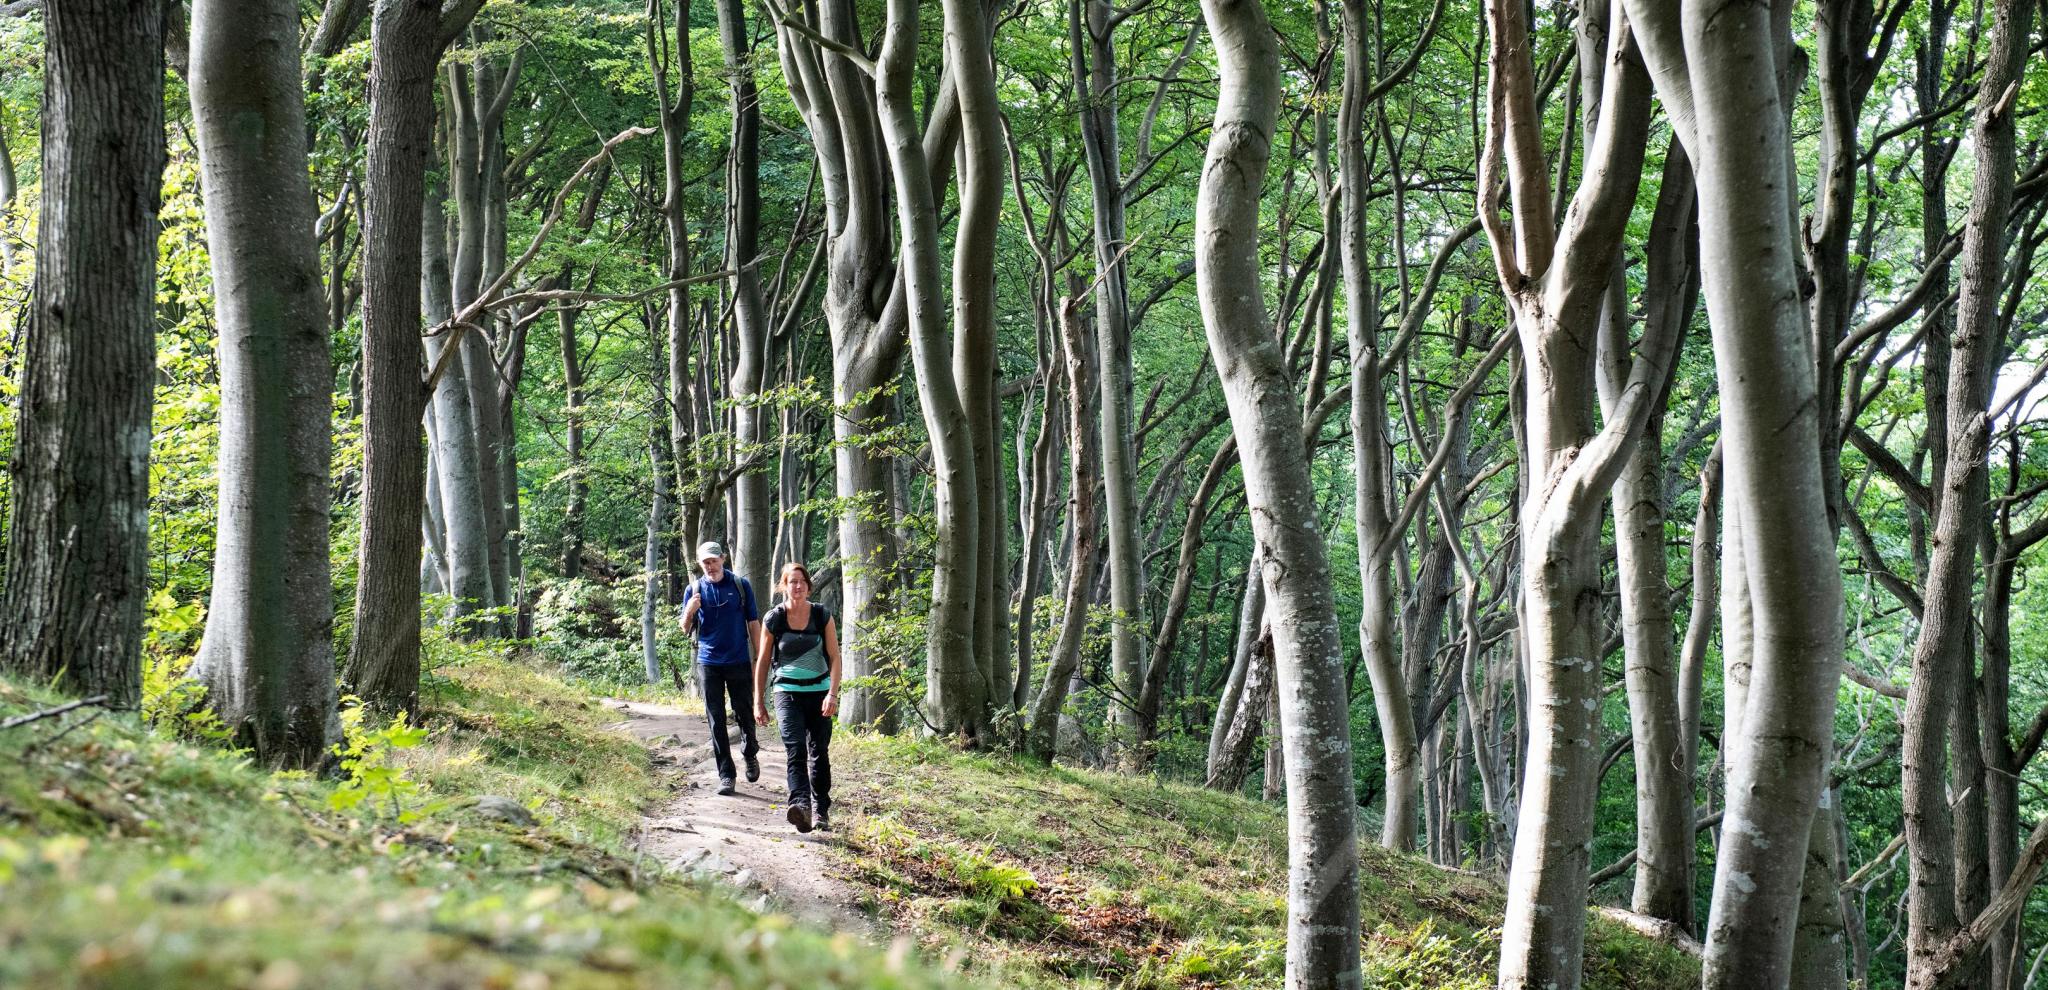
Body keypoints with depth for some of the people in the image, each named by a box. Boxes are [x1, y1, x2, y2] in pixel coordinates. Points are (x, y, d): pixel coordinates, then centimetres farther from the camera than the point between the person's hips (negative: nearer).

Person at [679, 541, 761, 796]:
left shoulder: (741, 585, 1)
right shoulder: (694, 590, 4)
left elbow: (753, 623, 5)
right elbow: (685, 629, 8)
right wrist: (690, 611, -14)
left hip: (739, 661, -1)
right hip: (709, 663, 1)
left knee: (744, 714, 4)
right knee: (716, 720, 0)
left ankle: (750, 755, 33)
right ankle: (726, 775, 4)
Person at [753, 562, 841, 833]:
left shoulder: (822, 616, -1)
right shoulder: (773, 619, -3)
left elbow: (834, 657, 0)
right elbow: (763, 661, 5)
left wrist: (833, 694, -12)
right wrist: (759, 702, 6)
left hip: (819, 691, 2)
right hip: (787, 691, -2)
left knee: (819, 752, 7)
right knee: (795, 749, -20)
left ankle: (821, 809, 18)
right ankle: (801, 804, -36)